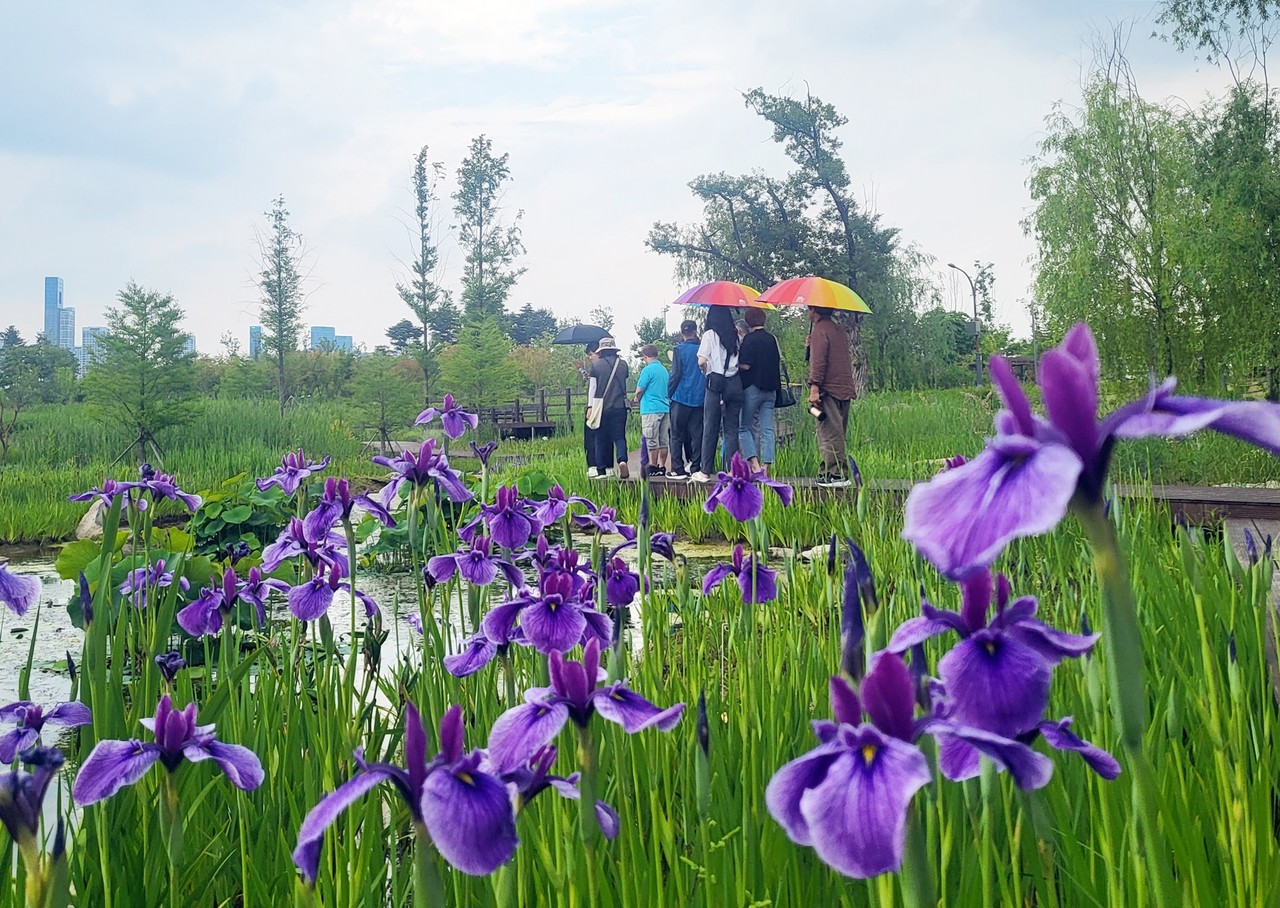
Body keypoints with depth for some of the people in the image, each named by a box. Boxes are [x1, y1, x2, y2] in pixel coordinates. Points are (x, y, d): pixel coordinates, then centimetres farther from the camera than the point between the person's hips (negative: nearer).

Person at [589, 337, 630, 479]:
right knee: (619, 437, 4)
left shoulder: (596, 365, -3)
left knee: (601, 439, 7)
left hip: (602, 407, -1)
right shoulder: (623, 364, 4)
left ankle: (601, 470, 8)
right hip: (620, 406, 1)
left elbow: (593, 388, -3)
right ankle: (622, 460, -22)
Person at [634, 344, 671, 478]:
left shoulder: (648, 370, -10)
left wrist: (638, 399, 12)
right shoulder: (664, 370, 14)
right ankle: (662, 467, 9)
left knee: (652, 441, -3)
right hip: (665, 408, 7)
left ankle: (653, 467, -2)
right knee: (663, 441, 7)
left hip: (651, 409, -7)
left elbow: (639, 390, -9)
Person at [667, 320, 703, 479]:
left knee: (677, 435, 3)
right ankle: (695, 467, 5)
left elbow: (676, 374, -11)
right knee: (696, 434, 7)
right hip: (699, 398, 3)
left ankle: (678, 469, 1)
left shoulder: (679, 350, -7)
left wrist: (670, 392, -1)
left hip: (681, 398, -3)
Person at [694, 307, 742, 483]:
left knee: (710, 428, 1)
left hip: (716, 383, -3)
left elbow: (701, 361, -8)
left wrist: (707, 371, 10)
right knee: (732, 428, 5)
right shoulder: (735, 336, 9)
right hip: (735, 384, 3)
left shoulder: (710, 334, -1)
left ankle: (705, 471, 2)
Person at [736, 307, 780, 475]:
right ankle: (766, 467, -1)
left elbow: (745, 365, -15)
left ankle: (755, 464, -10)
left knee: (744, 427, 4)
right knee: (767, 429, 4)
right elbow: (778, 362, 14)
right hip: (770, 388, 5)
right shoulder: (772, 339, 9)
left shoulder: (749, 339, -9)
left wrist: (735, 363, 4)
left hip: (753, 387, -5)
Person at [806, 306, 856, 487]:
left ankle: (835, 474, -11)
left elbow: (818, 361, -17)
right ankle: (841, 473, 14)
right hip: (845, 389, 9)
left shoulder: (819, 331, -8)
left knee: (830, 434, -8)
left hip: (829, 389, -9)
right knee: (838, 434, 13)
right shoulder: (840, 331, 19)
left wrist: (814, 387, -19)